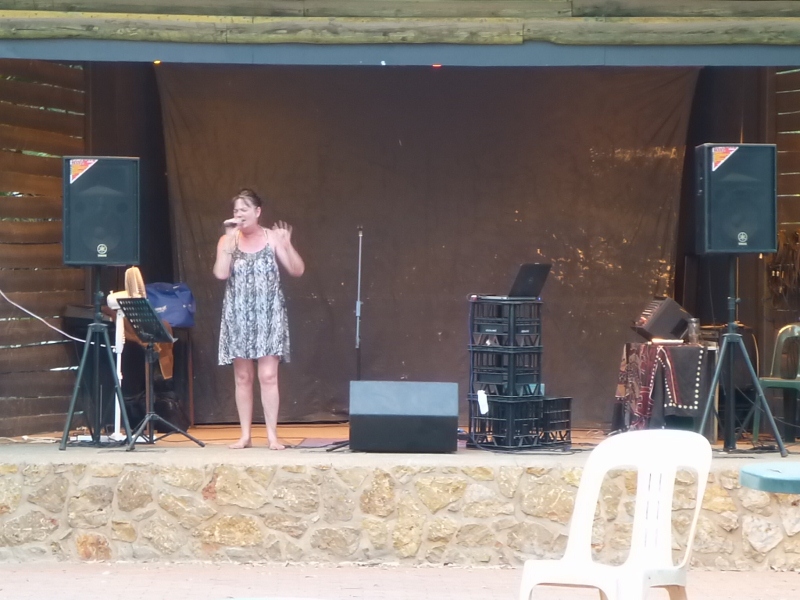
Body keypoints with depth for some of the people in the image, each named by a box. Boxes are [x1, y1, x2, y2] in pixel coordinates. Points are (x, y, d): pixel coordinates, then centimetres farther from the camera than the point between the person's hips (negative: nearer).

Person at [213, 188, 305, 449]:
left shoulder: (272, 237, -1)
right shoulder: (228, 240, 3)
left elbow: (297, 270, -5)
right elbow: (220, 273, -12)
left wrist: (287, 245, -21)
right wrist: (231, 240, -14)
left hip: (268, 315, -2)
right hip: (238, 317, 2)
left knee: (268, 376, -7)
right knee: (242, 377, 4)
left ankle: (272, 435, -3)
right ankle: (245, 435, 10)